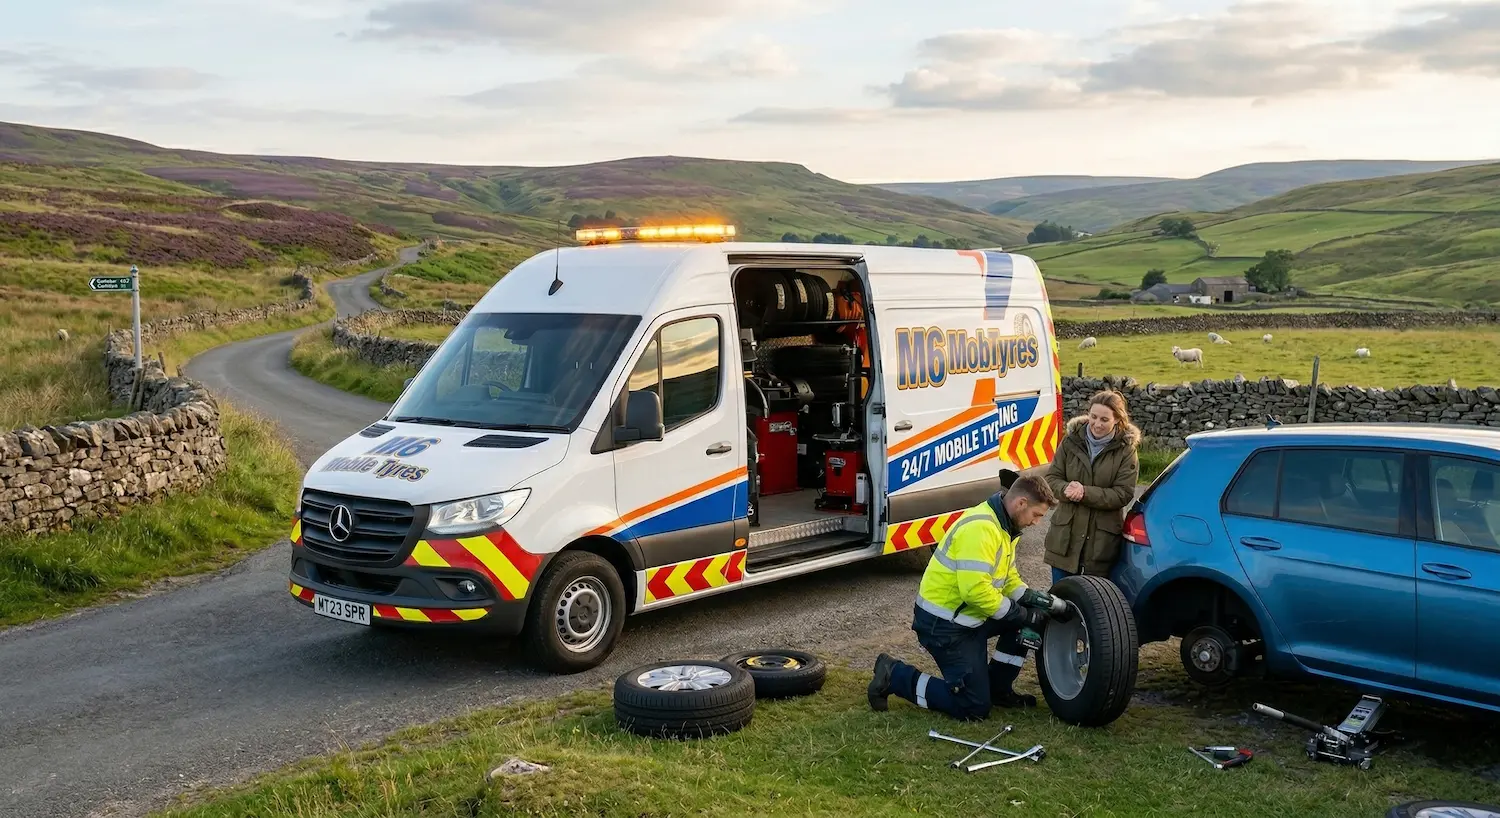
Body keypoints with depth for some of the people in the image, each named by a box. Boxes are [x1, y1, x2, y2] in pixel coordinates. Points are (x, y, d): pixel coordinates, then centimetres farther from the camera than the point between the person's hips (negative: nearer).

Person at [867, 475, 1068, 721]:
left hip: (967, 616, 10)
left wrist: (1043, 602, 0)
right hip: (943, 623, -10)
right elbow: (976, 590, -32)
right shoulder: (980, 528, -26)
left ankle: (997, 688, 19)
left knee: (1033, 618, 9)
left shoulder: (1001, 525, 7)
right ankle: (894, 676, 2)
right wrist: (1023, 615, -22)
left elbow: (1009, 578, 15)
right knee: (974, 707, -6)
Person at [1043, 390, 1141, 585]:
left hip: (1102, 539, -2)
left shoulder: (1126, 450, -5)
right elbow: (1052, 478, 2)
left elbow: (1123, 494, -10)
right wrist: (1066, 489, -20)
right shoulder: (1072, 441, 0)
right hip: (1066, 533, 2)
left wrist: (1085, 493, -21)